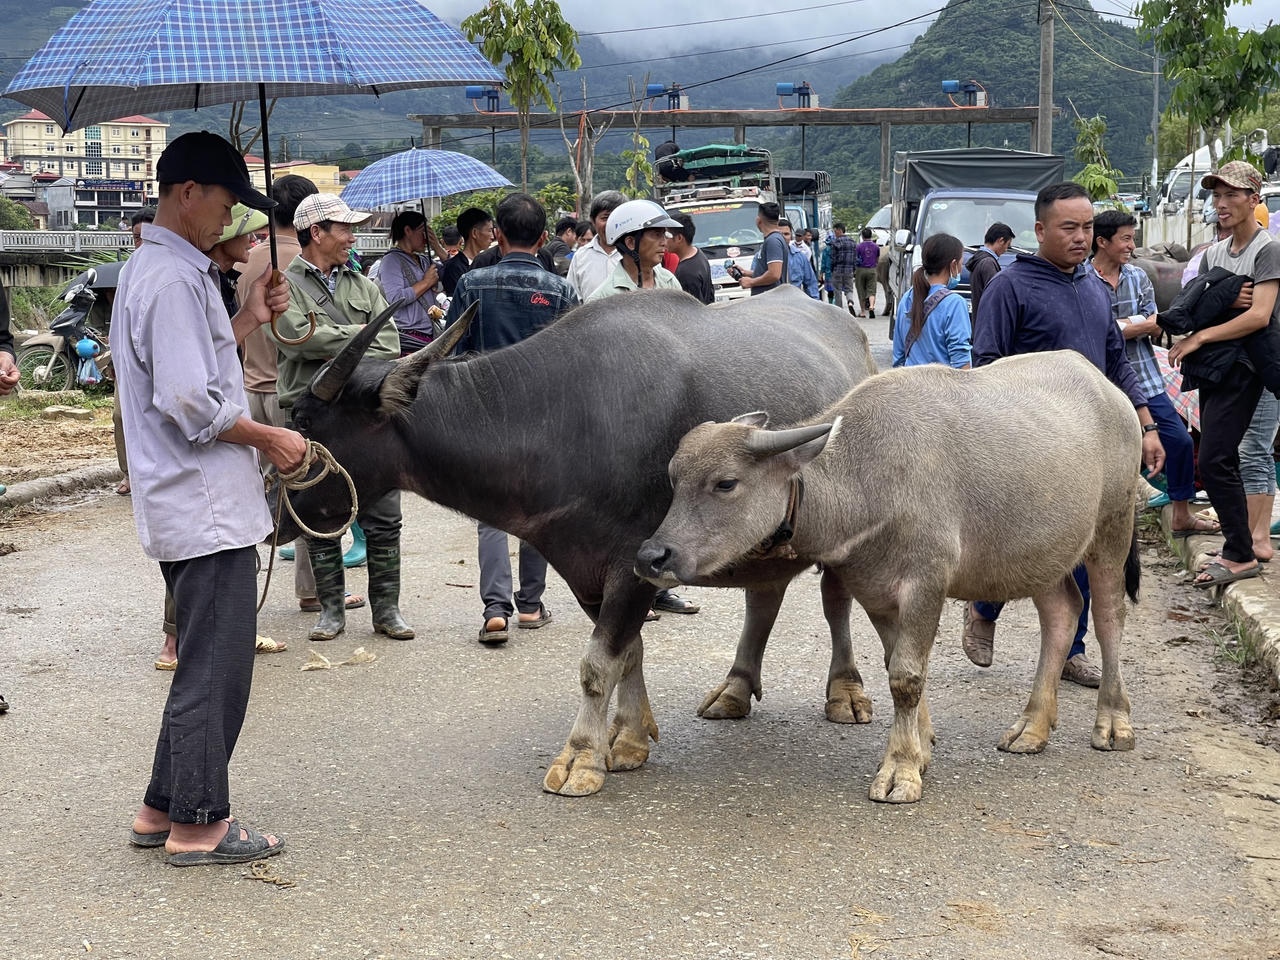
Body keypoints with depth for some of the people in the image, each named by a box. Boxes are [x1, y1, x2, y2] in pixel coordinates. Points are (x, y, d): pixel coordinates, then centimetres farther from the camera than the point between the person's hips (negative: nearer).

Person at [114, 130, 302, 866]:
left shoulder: (153, 268, 17)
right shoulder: (175, 278, -17)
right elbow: (191, 403, -23)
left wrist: (252, 318, 15)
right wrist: (269, 439, -11)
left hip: (190, 504, 11)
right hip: (208, 504, -11)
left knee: (208, 661, 17)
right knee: (215, 667, -1)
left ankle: (165, 811, 24)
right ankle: (199, 824, 8)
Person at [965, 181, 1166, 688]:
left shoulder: (1095, 288, 14)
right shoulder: (1010, 286, -8)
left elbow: (1118, 364, 20)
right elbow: (987, 367, -12)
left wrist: (1146, 427, 16)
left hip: (1092, 445, 6)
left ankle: (1070, 651, 19)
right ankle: (982, 612, 26)